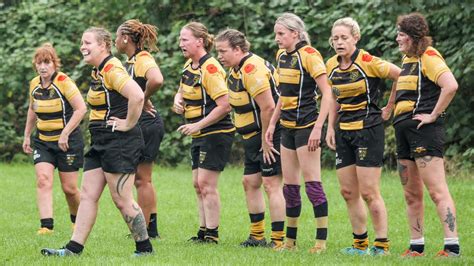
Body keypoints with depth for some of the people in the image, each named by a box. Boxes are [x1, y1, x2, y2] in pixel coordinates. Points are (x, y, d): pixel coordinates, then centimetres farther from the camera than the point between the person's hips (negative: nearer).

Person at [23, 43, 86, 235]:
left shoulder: (64, 82, -16)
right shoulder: (34, 85, 3)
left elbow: (81, 108, -20)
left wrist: (65, 134, -23)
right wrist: (27, 136, 19)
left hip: (67, 141, -5)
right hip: (43, 141, 5)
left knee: (69, 188, 1)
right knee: (43, 180, -15)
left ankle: (77, 221, 28)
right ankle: (46, 225, -21)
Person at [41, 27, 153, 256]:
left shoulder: (112, 69, -16)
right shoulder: (97, 72, 15)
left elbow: (137, 95, -30)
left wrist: (128, 124, -20)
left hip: (119, 142, -10)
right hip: (100, 143, 10)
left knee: (122, 200, -5)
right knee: (87, 195, 6)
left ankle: (145, 248, 6)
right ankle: (74, 248, 5)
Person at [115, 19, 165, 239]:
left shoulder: (143, 59, -15)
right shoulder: (131, 62, 14)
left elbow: (156, 80, -35)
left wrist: (144, 100, -20)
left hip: (146, 123, -10)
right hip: (137, 125, 10)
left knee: (142, 179, -5)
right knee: (142, 179, 14)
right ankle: (151, 228, 18)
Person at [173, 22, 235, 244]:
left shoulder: (210, 68, -19)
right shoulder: (189, 66, 9)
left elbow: (225, 105, -22)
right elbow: (182, 90, 27)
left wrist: (198, 125, -21)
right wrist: (178, 100, 2)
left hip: (215, 133, -9)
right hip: (199, 135, 9)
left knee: (206, 184, -9)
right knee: (198, 184, 10)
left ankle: (212, 234, -5)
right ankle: (203, 232, 16)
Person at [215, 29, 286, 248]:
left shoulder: (252, 69, -21)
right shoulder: (235, 70, 12)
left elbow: (268, 107, -26)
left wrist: (266, 141, -20)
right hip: (252, 137, 11)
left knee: (271, 185, -11)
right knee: (250, 183, 13)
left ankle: (278, 240, -10)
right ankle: (257, 236, 21)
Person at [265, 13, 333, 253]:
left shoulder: (309, 55, -13)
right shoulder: (282, 56, 12)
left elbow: (327, 93, -16)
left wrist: (317, 128, -21)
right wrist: (272, 124, 17)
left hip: (306, 125, -8)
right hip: (288, 127, 8)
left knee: (312, 182, -8)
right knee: (289, 185, 9)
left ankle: (321, 240, -5)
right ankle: (290, 241, 16)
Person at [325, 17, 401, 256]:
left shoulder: (368, 62, -13)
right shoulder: (332, 66, 7)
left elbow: (401, 77, -8)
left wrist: (390, 108, -3)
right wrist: (330, 128, 11)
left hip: (368, 129, -7)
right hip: (344, 131, 7)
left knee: (368, 192, -7)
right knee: (348, 191, 7)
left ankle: (382, 244, 2)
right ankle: (360, 244, 18)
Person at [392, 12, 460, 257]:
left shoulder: (429, 57, -10)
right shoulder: (407, 59, 18)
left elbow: (450, 85, -25)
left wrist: (433, 115, -20)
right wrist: (390, 109, 17)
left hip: (424, 128, -10)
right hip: (403, 128, 10)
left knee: (437, 191, -13)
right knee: (411, 194, 12)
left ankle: (452, 246, -16)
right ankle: (416, 247, 18)